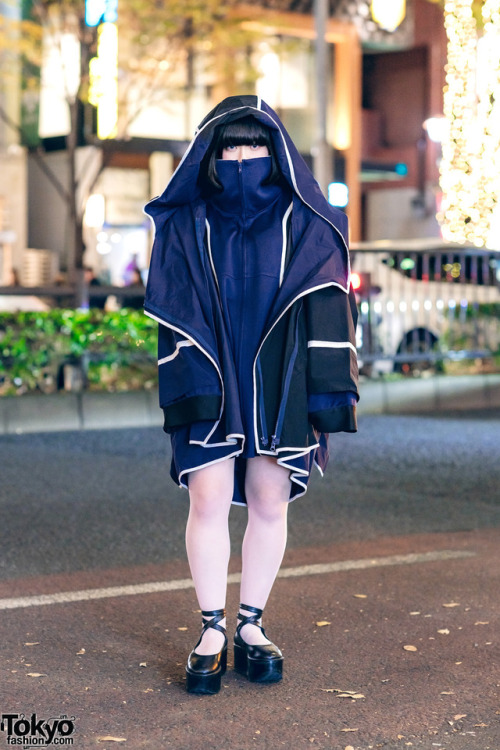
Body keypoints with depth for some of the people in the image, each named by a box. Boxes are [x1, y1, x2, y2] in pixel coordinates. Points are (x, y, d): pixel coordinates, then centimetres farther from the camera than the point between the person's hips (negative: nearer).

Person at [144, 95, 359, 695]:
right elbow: (174, 311, 1)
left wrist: (328, 396, -7)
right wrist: (185, 389, -10)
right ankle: (212, 633, 7)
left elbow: (328, 309, 0)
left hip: (279, 383, 0)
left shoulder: (304, 224, 4)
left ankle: (251, 627, 17)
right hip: (210, 382, 0)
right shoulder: (187, 225, 6)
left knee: (270, 504, 3)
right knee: (209, 500, -5)